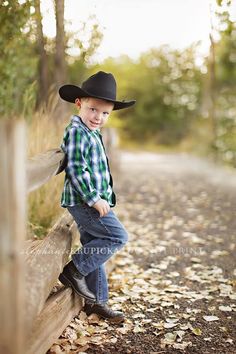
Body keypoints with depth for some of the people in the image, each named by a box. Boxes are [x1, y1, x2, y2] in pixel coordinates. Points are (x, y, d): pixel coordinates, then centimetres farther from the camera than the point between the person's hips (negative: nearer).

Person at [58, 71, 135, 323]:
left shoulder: (91, 133, 17)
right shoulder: (76, 132, -14)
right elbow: (75, 169, -21)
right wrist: (94, 198, -22)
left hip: (91, 202, 10)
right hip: (84, 201, -10)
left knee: (95, 250, 14)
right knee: (117, 236, -9)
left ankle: (96, 301, 25)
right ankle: (74, 271, -2)